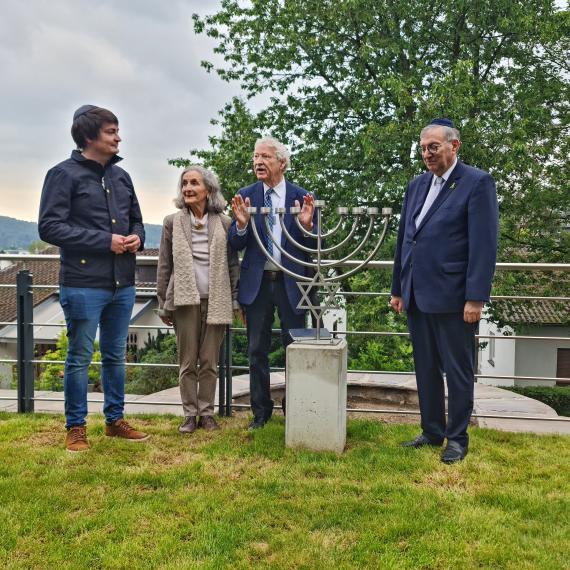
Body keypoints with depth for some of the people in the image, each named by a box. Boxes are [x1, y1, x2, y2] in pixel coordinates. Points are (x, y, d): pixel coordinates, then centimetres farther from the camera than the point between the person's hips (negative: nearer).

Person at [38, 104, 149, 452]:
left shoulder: (121, 176, 11)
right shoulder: (65, 174, -7)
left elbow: (136, 219, 22)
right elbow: (49, 226, -13)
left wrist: (137, 237, -3)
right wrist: (105, 240, -17)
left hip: (123, 284, 6)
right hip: (83, 285, -6)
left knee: (116, 356, 16)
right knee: (80, 358, 5)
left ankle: (115, 420, 30)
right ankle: (76, 428, 20)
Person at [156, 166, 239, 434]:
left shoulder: (224, 223, 4)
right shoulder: (172, 222, 4)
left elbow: (233, 264, 6)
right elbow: (164, 266, 5)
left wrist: (234, 301, 2)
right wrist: (163, 304, 3)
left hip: (215, 301, 0)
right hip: (184, 300, 0)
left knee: (209, 362, 7)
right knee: (187, 362, 7)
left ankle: (207, 413, 18)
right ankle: (190, 414, 17)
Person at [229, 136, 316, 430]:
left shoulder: (302, 197, -1)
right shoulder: (245, 196, 3)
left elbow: (313, 246, -1)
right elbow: (235, 244, 1)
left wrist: (307, 225, -20)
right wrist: (241, 223, -19)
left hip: (291, 282, -1)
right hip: (257, 282, 2)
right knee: (257, 351, 8)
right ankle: (260, 411, 22)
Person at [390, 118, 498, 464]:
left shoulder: (477, 183, -6)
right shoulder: (417, 186, 14)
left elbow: (484, 245, -13)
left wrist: (476, 298, -17)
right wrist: (398, 289, 15)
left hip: (452, 298, -7)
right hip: (418, 296, 7)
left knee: (458, 371, 6)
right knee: (426, 370, 15)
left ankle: (458, 439, 20)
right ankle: (432, 432, 28)